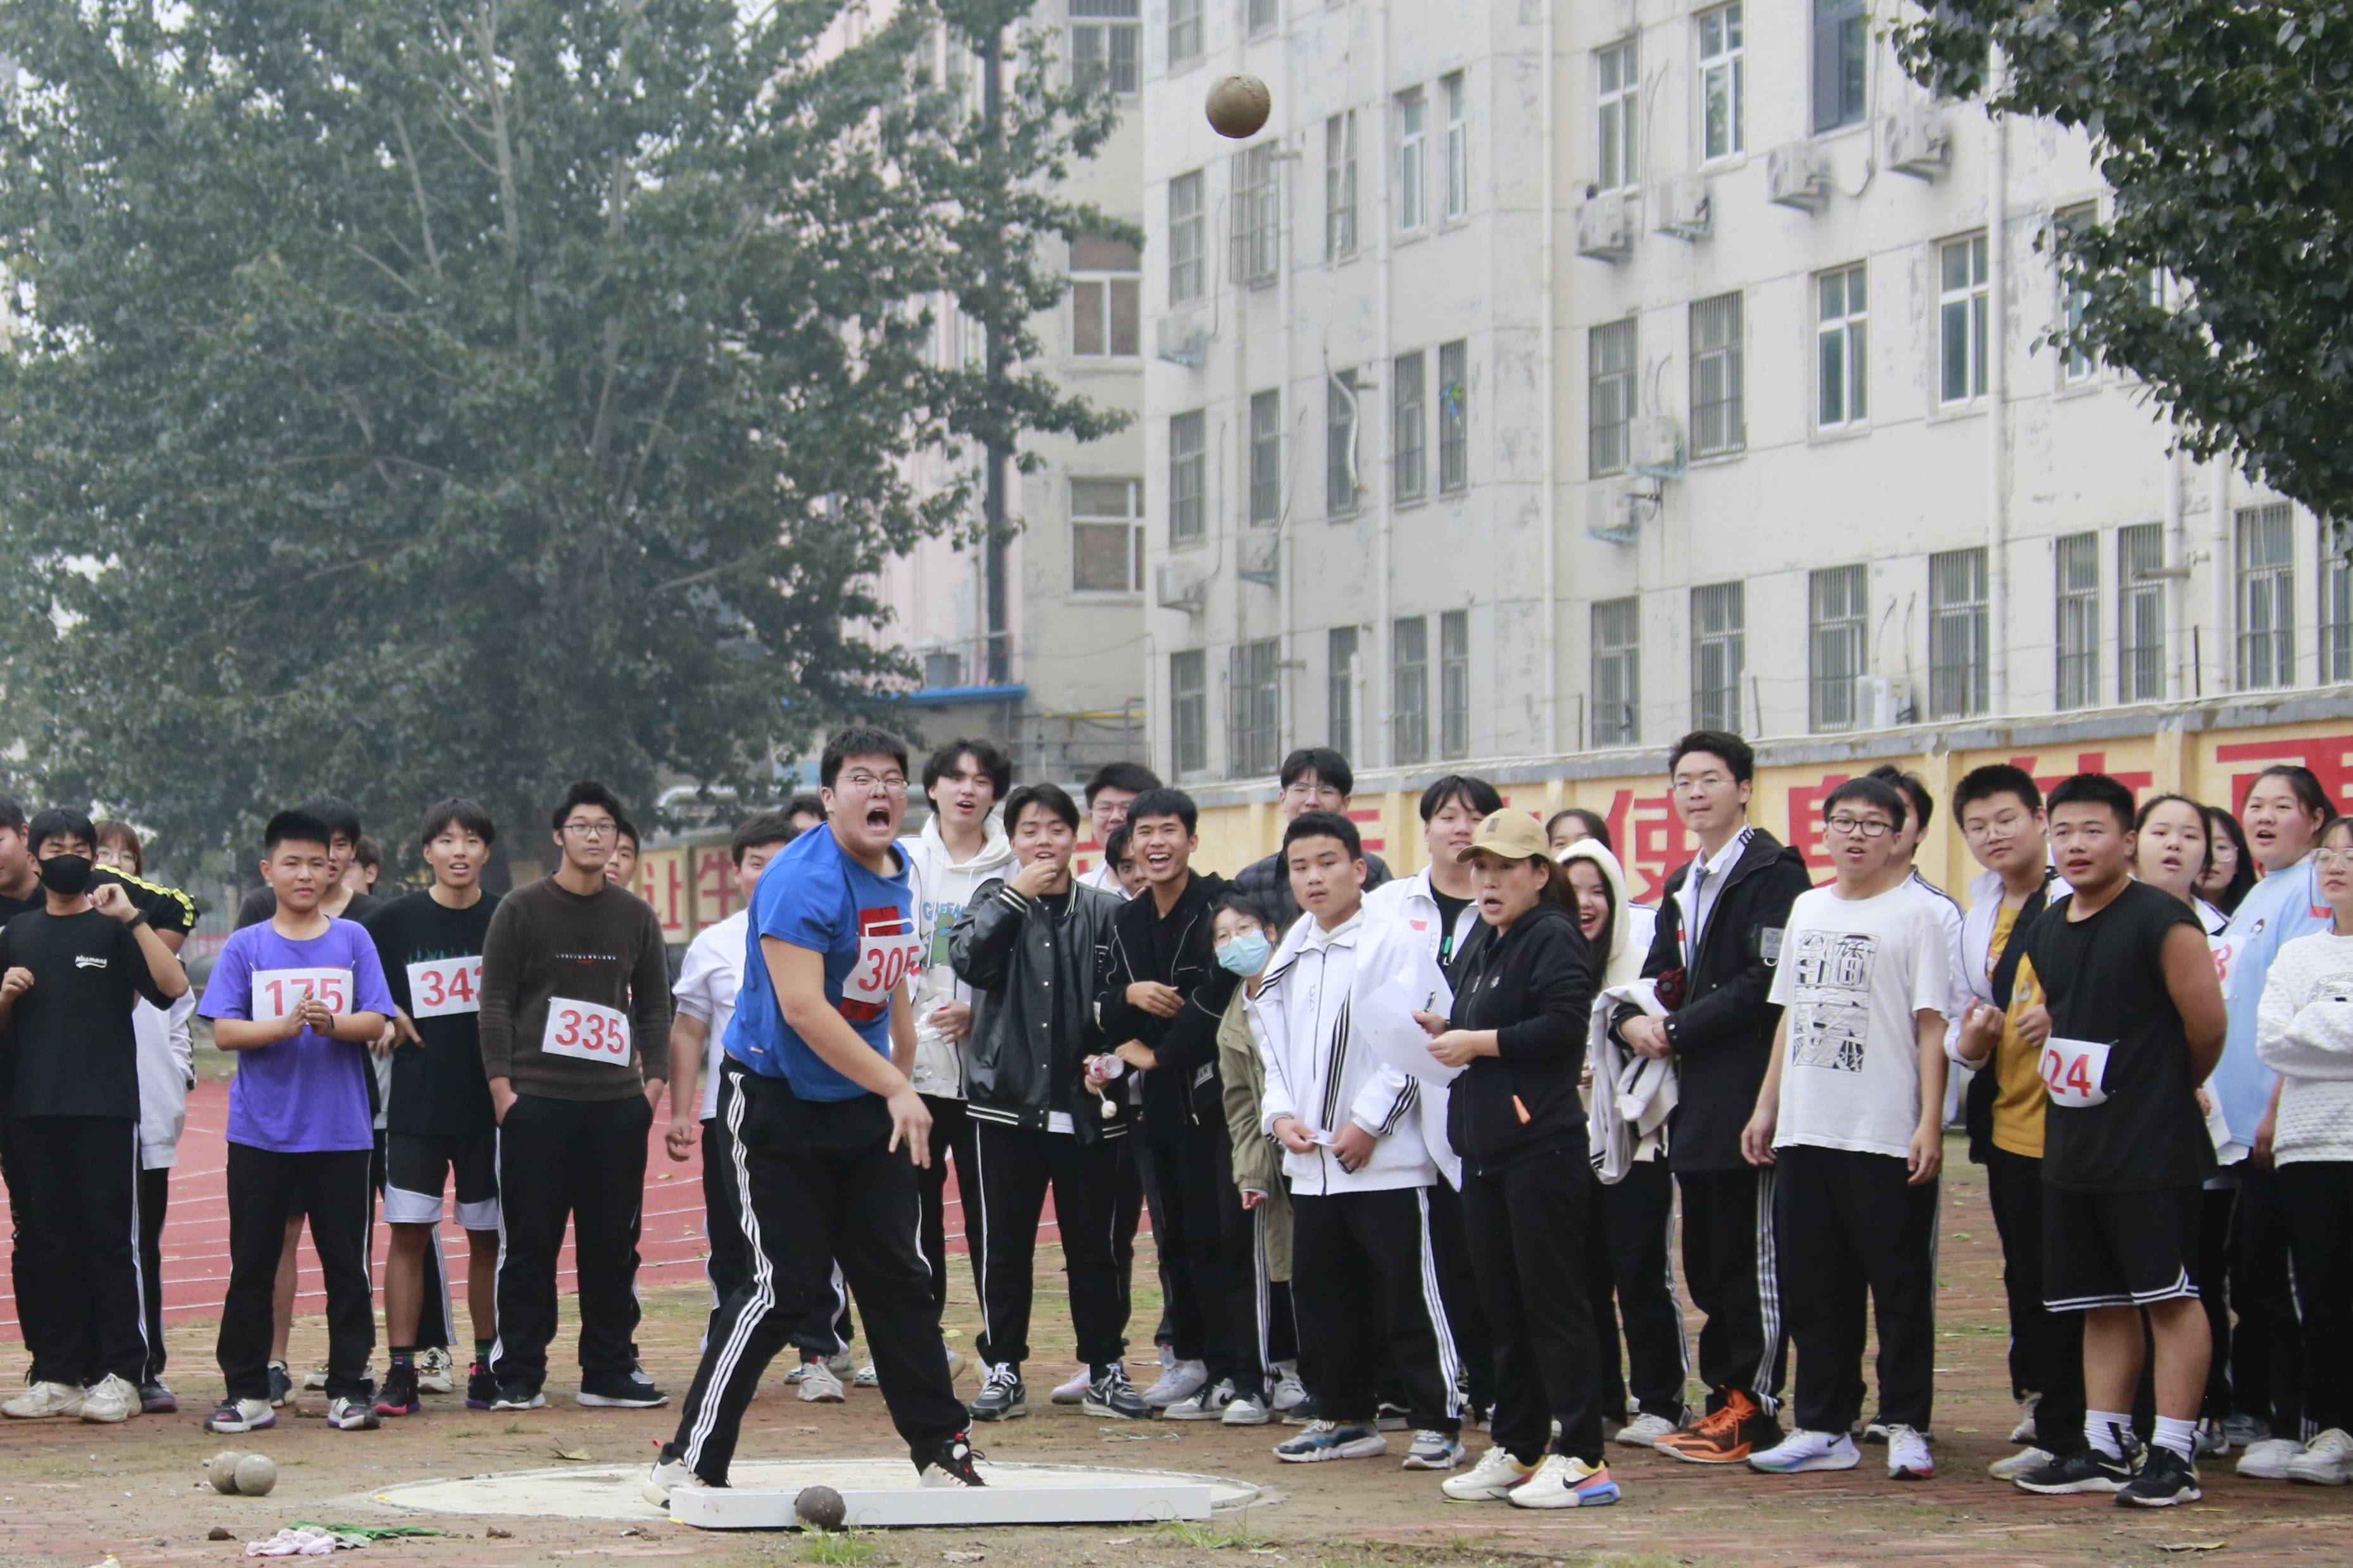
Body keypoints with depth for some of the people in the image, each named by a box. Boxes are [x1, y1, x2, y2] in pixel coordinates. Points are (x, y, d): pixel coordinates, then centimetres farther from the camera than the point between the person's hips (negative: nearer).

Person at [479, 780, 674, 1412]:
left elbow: (655, 1004, 16)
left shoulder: (636, 916, 12)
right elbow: (495, 1003, 0)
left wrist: (655, 1077, 5)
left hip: (617, 1104, 3)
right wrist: (501, 1084, -7)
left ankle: (610, 1371, 12)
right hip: (537, 1100, -3)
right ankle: (519, 1376, 4)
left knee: (614, 1243, 5)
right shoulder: (521, 910, 2)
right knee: (530, 1243, -1)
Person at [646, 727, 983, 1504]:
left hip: (865, 1100, 8)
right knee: (786, 1286, -9)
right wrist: (895, 1087, -26)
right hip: (776, 1098, -8)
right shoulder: (802, 880, -21)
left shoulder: (897, 868, 7)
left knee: (901, 1276, 6)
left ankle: (942, 1453, 15)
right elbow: (801, 1006, -28)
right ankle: (688, 1461, 0)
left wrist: (901, 1079, 22)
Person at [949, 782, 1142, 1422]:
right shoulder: (993, 901, 7)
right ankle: (1003, 1369, 12)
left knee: (1094, 1244, 5)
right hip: (1007, 1098, 0)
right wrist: (1015, 895, -12)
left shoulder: (1103, 912, 6)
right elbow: (967, 957, -12)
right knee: (1004, 1246, 4)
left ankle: (1105, 1368, 16)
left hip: (1085, 1107, 0)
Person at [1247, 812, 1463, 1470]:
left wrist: (1367, 1124, -15)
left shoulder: (1395, 943, -8)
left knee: (1409, 1293, -4)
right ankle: (1345, 1417, 22)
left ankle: (1438, 1422, 2)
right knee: (1322, 1292, 11)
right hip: (1312, 1161, 7)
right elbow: (1274, 1044, 20)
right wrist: (1280, 1114, 3)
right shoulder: (1289, 956, 15)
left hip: (1387, 1160, -7)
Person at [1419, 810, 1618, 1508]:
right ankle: (1517, 1448, 19)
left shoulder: (1553, 938, -9)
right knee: (1501, 1302, 12)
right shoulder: (1481, 945, 19)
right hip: (1484, 1147, 9)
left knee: (1552, 1299, -8)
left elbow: (1562, 1027, -22)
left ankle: (1582, 1458, -6)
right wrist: (1444, 1029, 5)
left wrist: (1478, 1043, -14)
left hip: (1541, 1143, -9)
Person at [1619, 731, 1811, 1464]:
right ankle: (1726, 1397, 19)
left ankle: (1754, 1409, 1)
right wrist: (1636, 1019, -1)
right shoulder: (1683, 886, 20)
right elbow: (1661, 975, 21)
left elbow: (1767, 982, -18)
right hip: (1697, 1100, 9)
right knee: (1706, 1258, 12)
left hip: (1748, 1094, -9)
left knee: (1751, 1255, -4)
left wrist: (1678, 1030, -14)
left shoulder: (1772, 872, -10)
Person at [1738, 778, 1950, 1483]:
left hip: (1886, 1134, -6)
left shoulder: (1914, 914, -3)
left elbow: (1932, 1027, -7)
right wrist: (1767, 1106, 15)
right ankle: (1823, 1427, 16)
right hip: (1806, 1129, 6)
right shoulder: (1807, 910, 15)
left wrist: (1930, 1124, -14)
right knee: (1811, 1286, 9)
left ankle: (1906, 1428, 7)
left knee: (1899, 1285, -1)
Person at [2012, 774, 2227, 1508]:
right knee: (2102, 1303, 13)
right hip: (2071, 1144, 8)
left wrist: (2168, 1090, 6)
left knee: (2170, 1296, -3)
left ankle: (2175, 1455, -1)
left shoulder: (2163, 923, -12)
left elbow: (2207, 1024, -9)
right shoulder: (2046, 929, 11)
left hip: (2152, 1150, -8)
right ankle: (2103, 1448, 19)